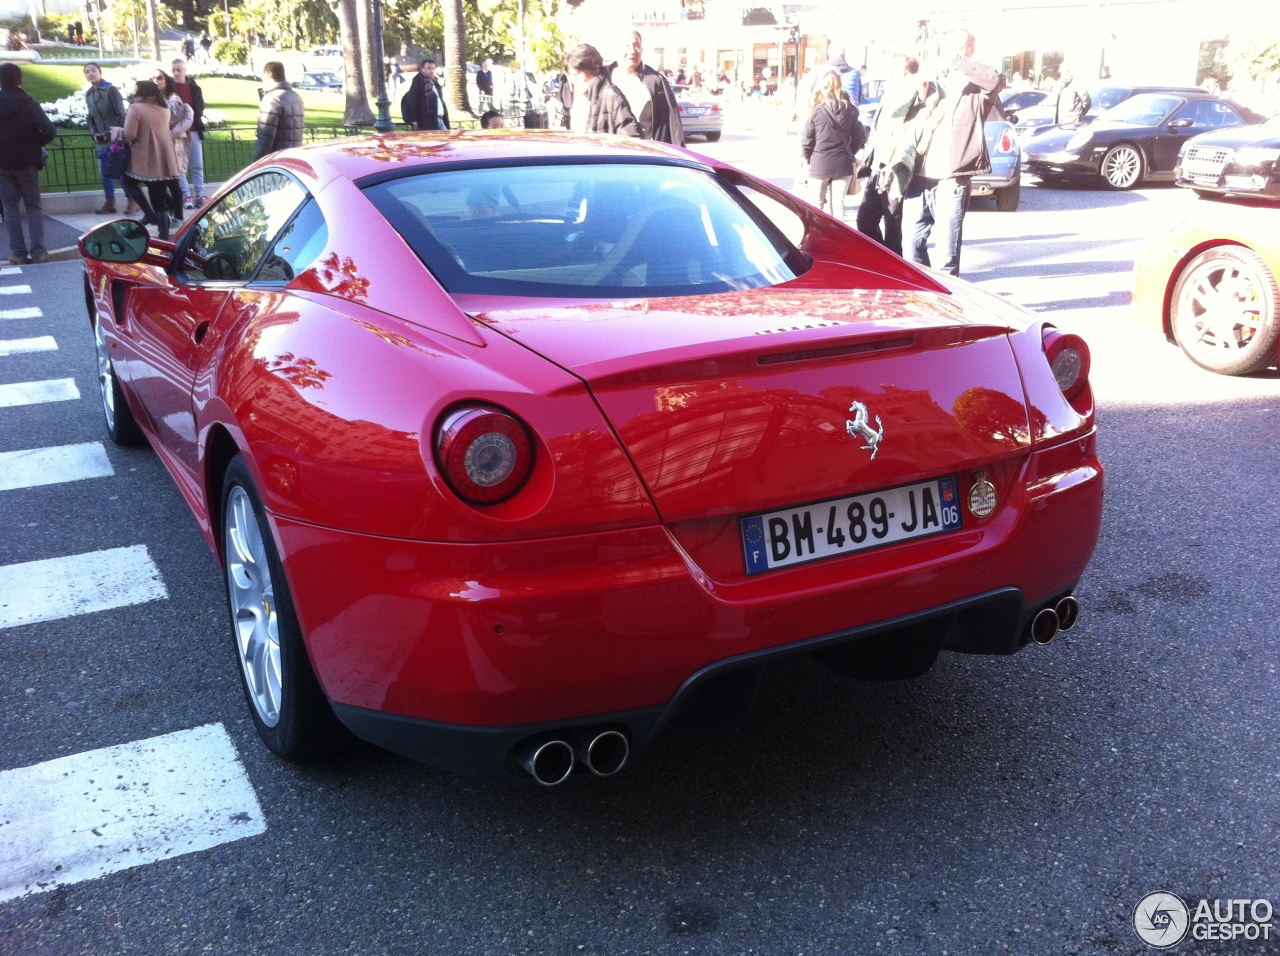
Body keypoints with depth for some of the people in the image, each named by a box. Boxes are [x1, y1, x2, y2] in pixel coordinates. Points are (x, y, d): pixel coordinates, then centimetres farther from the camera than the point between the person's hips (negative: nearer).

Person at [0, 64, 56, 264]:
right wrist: (35, 144, 1)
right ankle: (38, 250, -1)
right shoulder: (29, 103, -7)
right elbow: (49, 131, -17)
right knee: (34, 206, 8)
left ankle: (18, 252, 4)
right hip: (26, 162, -1)